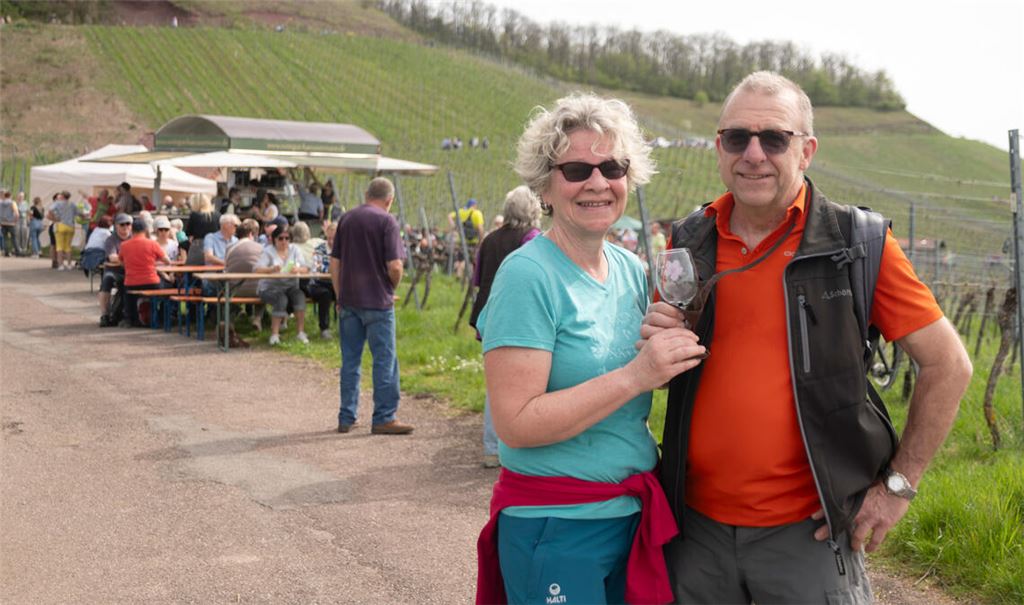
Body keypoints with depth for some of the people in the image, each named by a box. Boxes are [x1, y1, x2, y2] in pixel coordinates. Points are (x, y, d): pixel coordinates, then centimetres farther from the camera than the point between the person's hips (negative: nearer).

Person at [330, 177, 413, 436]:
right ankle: (384, 418, 4)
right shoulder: (386, 221, -9)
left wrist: (340, 297, 16)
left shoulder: (347, 218, 8)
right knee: (385, 360, 2)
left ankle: (346, 417, 17)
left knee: (350, 360, 11)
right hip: (377, 301, -6)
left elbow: (334, 263, 10)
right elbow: (394, 266, -16)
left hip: (348, 300, 6)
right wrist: (393, 288, 3)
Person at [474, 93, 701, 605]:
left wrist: (672, 343, -3)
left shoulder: (630, 269, 5)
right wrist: (634, 374, -25)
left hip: (636, 517, 7)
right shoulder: (528, 276, -16)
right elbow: (515, 423, -21)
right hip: (556, 527, -7)